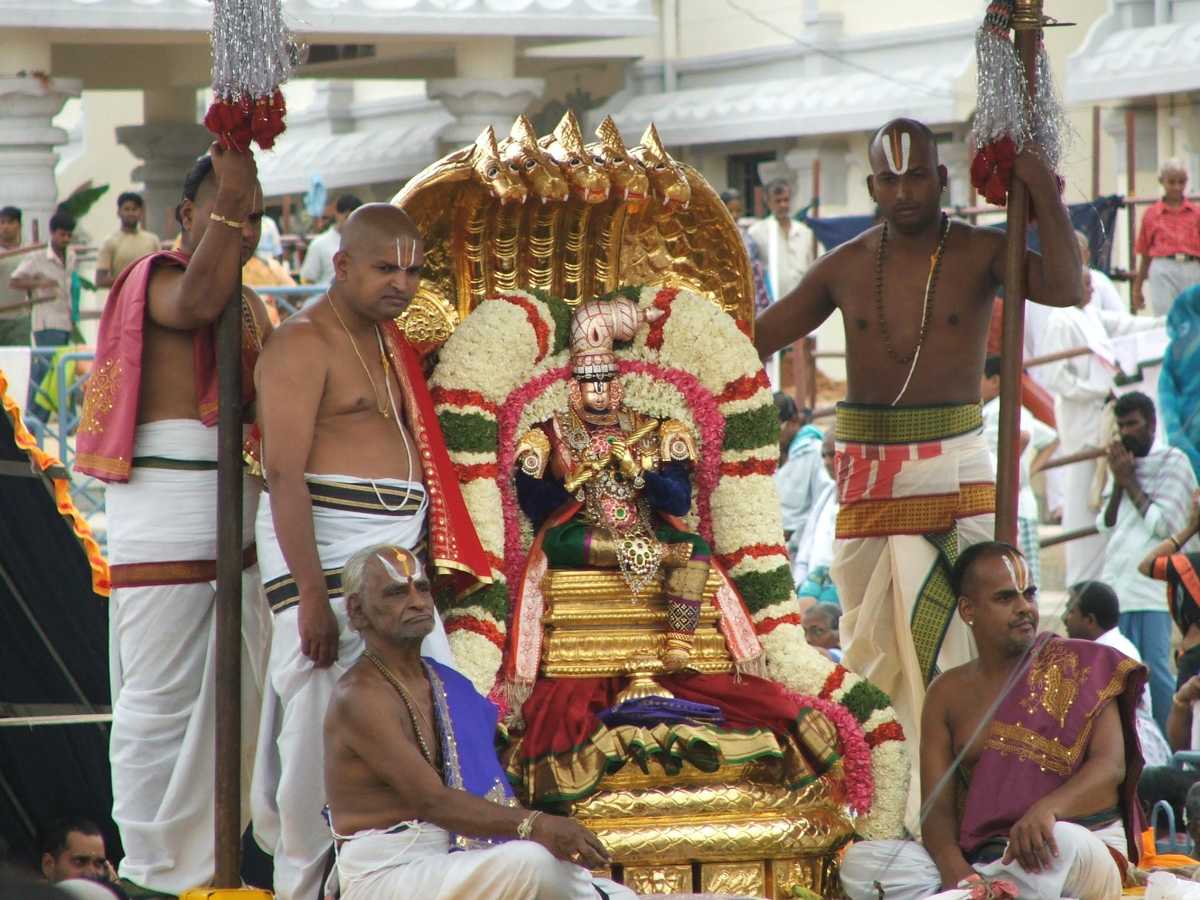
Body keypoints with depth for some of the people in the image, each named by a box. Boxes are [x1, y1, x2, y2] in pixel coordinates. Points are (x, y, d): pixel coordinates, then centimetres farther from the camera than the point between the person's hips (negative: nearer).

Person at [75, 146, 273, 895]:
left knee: (234, 700, 9)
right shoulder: (158, 278, -4)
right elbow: (197, 301, -28)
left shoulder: (249, 304, 22)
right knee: (161, 705, -6)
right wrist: (227, 197, -28)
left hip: (234, 532, 9)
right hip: (166, 530, -9)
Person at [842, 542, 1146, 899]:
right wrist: (956, 871, -19)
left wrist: (1046, 809, -30)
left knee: (1063, 842, -41)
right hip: (979, 859, 3)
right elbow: (938, 808, 6)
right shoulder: (947, 694, 13)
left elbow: (1112, 764, -8)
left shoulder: (1081, 667, 5)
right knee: (860, 860, -20)